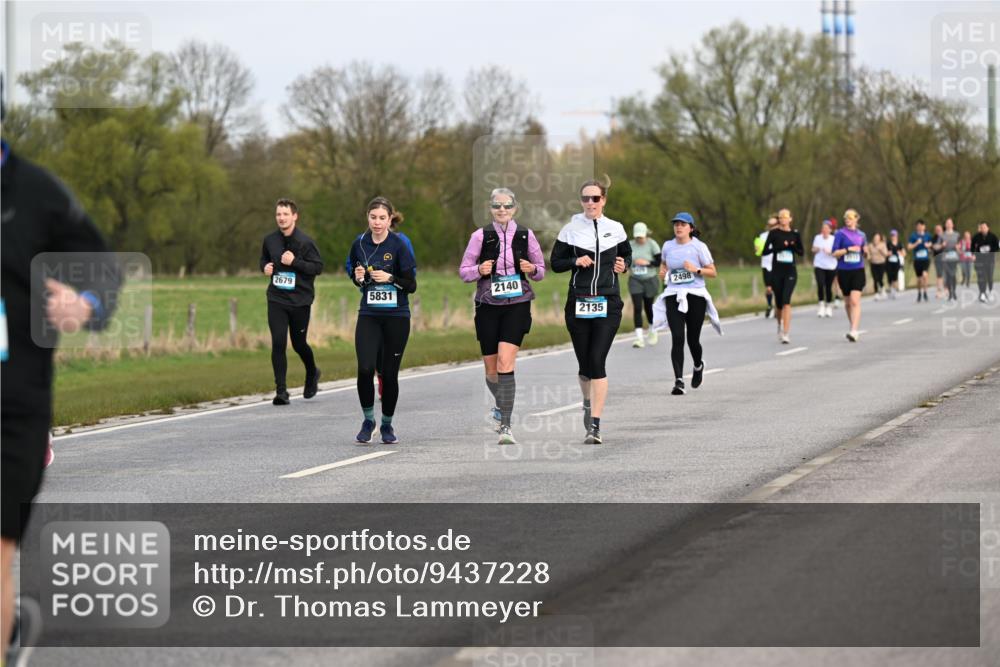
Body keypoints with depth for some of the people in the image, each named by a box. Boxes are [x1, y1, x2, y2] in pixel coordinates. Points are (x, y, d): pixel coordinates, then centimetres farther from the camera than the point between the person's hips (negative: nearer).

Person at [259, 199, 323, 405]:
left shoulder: (305, 242, -9)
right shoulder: (269, 240, 4)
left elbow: (318, 267, -11)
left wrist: (294, 262, -21)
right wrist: (265, 267, -2)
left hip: (300, 300, -2)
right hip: (276, 299, 2)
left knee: (299, 344, 10)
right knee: (278, 343, -10)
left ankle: (312, 374, 41)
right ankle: (281, 391, -6)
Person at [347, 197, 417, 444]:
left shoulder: (399, 245, -6)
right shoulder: (359, 245, 4)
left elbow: (411, 285, -5)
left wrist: (390, 278, -21)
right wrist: (358, 277, -3)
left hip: (396, 316, -2)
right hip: (368, 315, 2)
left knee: (389, 373, 2)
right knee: (365, 369, -14)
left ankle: (387, 424, 21)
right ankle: (368, 420, 6)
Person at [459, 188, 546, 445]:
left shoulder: (525, 235, 4)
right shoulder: (481, 236, 2)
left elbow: (541, 270, 13)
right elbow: (464, 270, 6)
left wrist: (532, 269, -10)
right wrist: (479, 270, -15)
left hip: (517, 305, -1)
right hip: (488, 306, 1)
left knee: (505, 362, -18)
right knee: (491, 369, 8)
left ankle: (505, 426, -18)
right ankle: (501, 403, 42)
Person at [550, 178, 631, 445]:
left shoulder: (616, 229, 6)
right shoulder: (571, 229, 3)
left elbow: (627, 253, 24)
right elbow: (555, 263, 8)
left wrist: (624, 265, 2)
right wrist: (576, 261, -10)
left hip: (608, 303, -1)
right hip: (578, 302, 1)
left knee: (597, 362, -13)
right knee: (584, 363, 7)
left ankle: (595, 425, -14)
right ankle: (588, 401, 41)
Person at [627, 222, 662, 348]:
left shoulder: (652, 244, -10)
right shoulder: (630, 245, -2)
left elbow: (660, 262, -10)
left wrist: (647, 263, -22)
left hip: (650, 280, -2)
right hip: (635, 280, 2)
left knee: (648, 307, 10)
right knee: (637, 307, -11)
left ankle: (653, 333, 37)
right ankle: (639, 338, -14)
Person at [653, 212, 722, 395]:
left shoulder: (699, 247, -1)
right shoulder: (668, 246, 8)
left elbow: (713, 272, 2)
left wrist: (696, 270, -15)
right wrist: (662, 271, 5)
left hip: (695, 296, -2)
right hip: (673, 296, 2)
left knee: (693, 339, 4)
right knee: (677, 338, -13)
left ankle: (699, 365, 38)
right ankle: (678, 381, -15)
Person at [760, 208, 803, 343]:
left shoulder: (795, 234, 5)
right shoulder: (774, 233, 1)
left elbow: (801, 252, 9)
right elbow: (765, 251, -4)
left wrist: (792, 246, -11)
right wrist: (779, 247, -17)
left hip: (790, 272, -1)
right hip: (776, 272, 1)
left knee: (786, 301, -16)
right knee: (779, 303, 8)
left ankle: (785, 334, -20)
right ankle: (780, 327, 36)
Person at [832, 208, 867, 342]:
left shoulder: (861, 235, 9)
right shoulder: (840, 233, -1)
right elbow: (835, 253, -7)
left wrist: (865, 251, 0)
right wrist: (848, 249, -18)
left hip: (858, 271, 0)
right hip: (844, 271, 0)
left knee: (855, 301, -14)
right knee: (847, 302, 11)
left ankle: (854, 331, -21)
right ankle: (853, 325, 30)